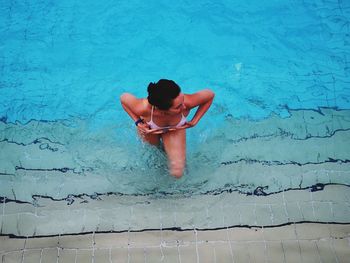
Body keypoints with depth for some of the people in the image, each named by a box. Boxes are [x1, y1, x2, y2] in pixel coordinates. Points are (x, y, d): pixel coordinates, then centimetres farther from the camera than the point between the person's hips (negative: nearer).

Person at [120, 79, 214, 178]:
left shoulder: (187, 102, -45)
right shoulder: (143, 108, -45)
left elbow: (210, 94, -24)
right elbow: (123, 97, -22)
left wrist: (194, 121, -23)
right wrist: (137, 122, -28)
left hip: (175, 129, 0)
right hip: (149, 128, 0)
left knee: (177, 173, 0)